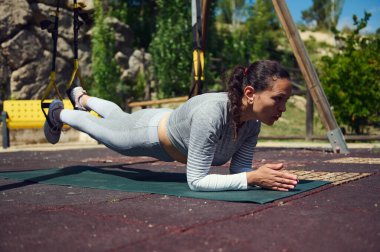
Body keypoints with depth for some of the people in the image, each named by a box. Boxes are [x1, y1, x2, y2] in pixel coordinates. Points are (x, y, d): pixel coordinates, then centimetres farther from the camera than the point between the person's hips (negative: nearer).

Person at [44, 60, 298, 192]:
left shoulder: (252, 121, -24)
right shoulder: (210, 114, -47)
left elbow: (239, 168, -18)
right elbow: (196, 180, -44)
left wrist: (261, 175, -39)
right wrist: (252, 178, -51)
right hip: (150, 133, -6)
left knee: (119, 117, 35)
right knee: (103, 129, 26)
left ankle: (82, 98, 67)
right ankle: (58, 113, 58)